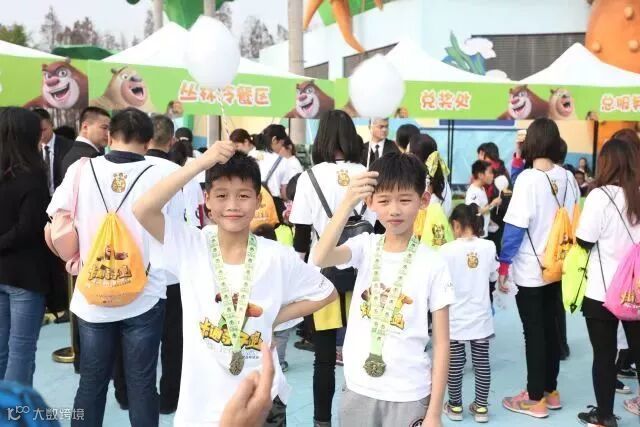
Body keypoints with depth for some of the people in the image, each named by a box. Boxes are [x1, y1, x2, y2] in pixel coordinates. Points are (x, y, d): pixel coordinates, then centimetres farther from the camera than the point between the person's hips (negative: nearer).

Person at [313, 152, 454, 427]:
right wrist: (348, 203, -32)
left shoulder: (433, 264, -9)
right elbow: (321, 259, -25)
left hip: (409, 396, -2)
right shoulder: (365, 247, -4)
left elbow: (441, 343, -5)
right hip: (358, 389, 2)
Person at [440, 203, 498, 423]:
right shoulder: (489, 246, -5)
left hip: (455, 318, -3)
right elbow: (494, 276, 8)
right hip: (481, 317, 3)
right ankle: (481, 407, 21)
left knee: (455, 363, 9)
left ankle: (455, 406, 22)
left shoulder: (446, 250, -15)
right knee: (482, 361, 11)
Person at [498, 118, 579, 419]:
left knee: (534, 332, 4)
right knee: (551, 328, 16)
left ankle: (536, 399, 14)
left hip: (530, 269, -6)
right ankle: (551, 391, 29)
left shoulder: (528, 178, -17)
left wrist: (503, 266, -10)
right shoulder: (568, 177, 1)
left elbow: (516, 226, -18)